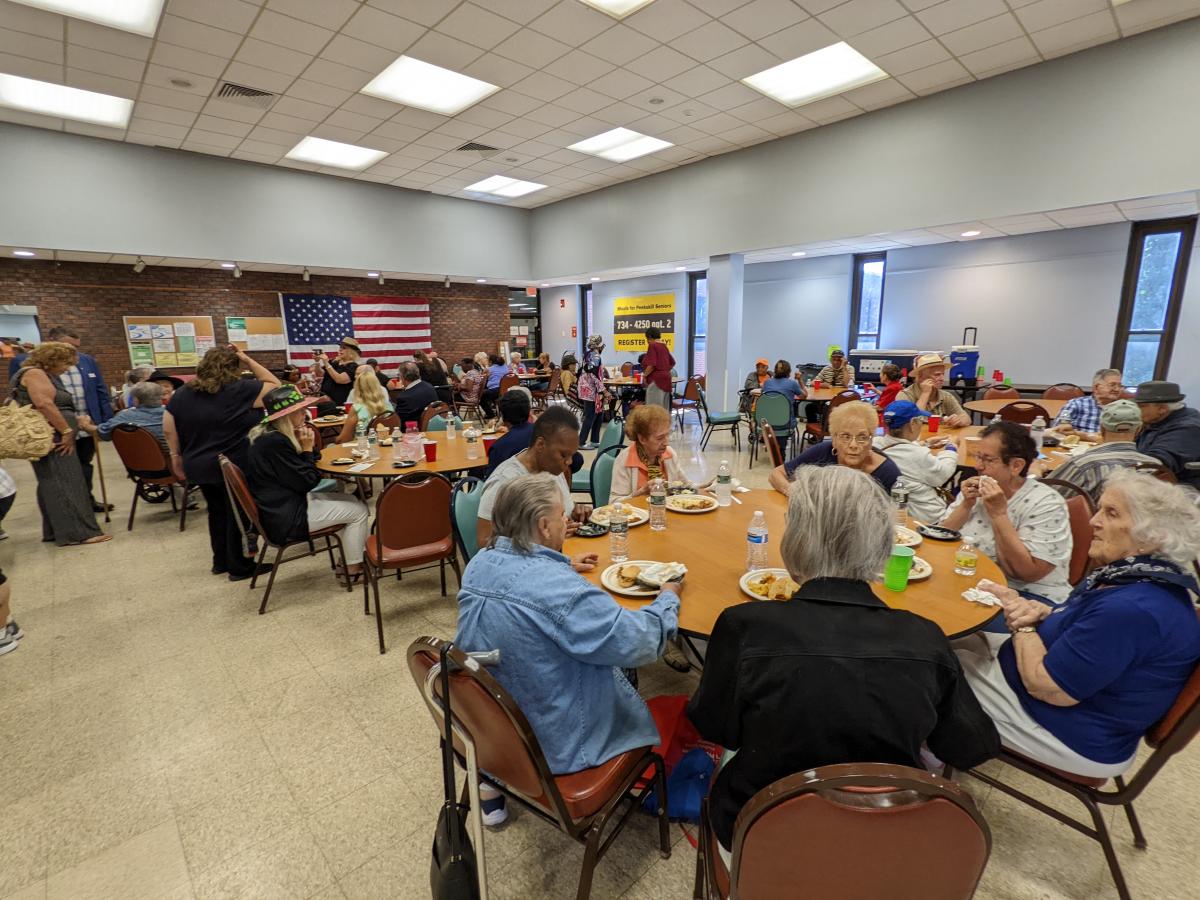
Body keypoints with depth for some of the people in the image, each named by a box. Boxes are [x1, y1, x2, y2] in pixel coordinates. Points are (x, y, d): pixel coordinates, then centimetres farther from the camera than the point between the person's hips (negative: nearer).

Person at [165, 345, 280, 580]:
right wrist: (249, 361, -4)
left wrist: (176, 457, 14)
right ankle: (241, 567, 13)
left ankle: (221, 561, 30)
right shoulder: (240, 390, -14)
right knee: (239, 515, 5)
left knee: (217, 511, 20)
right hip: (233, 466, -6)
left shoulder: (182, 393, 4)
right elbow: (274, 385, -5)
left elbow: (168, 429, 4)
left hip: (198, 465, 6)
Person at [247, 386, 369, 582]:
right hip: (285, 518, -10)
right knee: (358, 510, -4)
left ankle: (347, 561, 17)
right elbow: (306, 483, -19)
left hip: (283, 503, 10)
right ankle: (352, 570, 7)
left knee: (351, 500, 15)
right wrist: (307, 448, -11)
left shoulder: (268, 435, 7)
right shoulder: (275, 442, -25)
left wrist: (307, 447, -3)